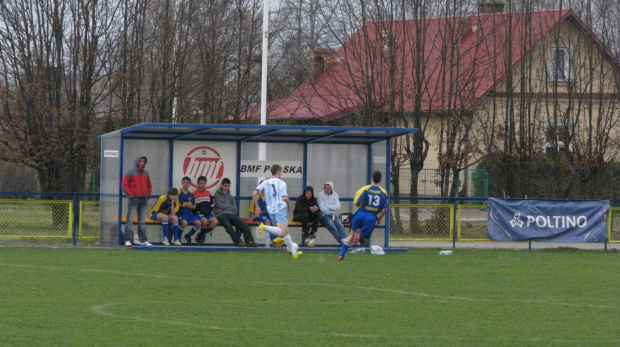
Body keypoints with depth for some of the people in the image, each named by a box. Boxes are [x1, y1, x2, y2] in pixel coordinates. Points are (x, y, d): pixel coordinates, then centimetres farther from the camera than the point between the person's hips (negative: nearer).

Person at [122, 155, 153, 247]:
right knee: (130, 220, -7)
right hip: (134, 199, -6)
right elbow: (125, 184, -6)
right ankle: (127, 240, -6)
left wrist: (148, 194, 8)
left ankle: (143, 240, 12)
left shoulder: (146, 173, 16)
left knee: (142, 221, 9)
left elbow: (149, 185, 24)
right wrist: (131, 195, -12)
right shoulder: (130, 172, -2)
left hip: (144, 200, 6)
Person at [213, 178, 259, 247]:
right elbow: (219, 205, -2)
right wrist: (230, 207, 8)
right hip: (221, 215, -4)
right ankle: (238, 241, -41)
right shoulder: (217, 195, 14)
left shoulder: (231, 197, 24)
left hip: (231, 214, 4)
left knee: (243, 224, -23)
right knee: (228, 225, -36)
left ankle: (249, 241, -33)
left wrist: (224, 207, 2)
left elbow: (235, 209, 12)